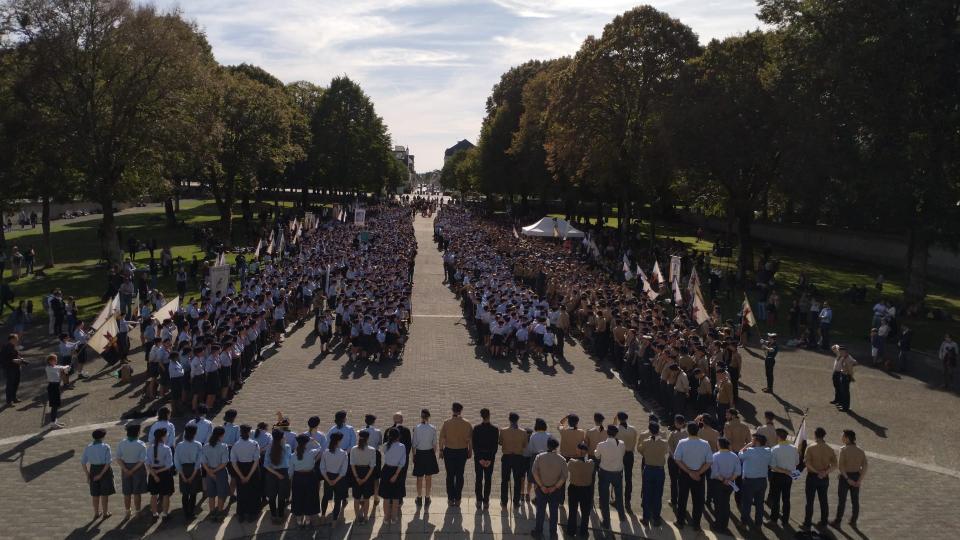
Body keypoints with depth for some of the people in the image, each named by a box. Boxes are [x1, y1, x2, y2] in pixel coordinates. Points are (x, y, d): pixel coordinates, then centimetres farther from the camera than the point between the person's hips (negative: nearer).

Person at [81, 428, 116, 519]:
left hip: (93, 471, 3)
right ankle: (105, 513, 20)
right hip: (105, 471, -3)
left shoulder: (88, 447, -4)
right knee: (105, 494, 10)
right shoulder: (106, 447, -15)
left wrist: (87, 476, -1)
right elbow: (108, 462, -20)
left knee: (96, 494, 18)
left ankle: (96, 514, 27)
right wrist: (101, 475, -15)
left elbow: (83, 462, -5)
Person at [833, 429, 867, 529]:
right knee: (855, 500, 15)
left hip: (845, 477, -5)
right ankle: (853, 522, 26)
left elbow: (840, 466, -23)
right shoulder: (860, 451, 0)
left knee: (841, 500, 6)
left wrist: (847, 478, -18)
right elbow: (865, 466, -6)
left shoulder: (844, 450, -16)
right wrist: (860, 480, -7)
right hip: (856, 477, 5)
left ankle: (837, 521, 16)